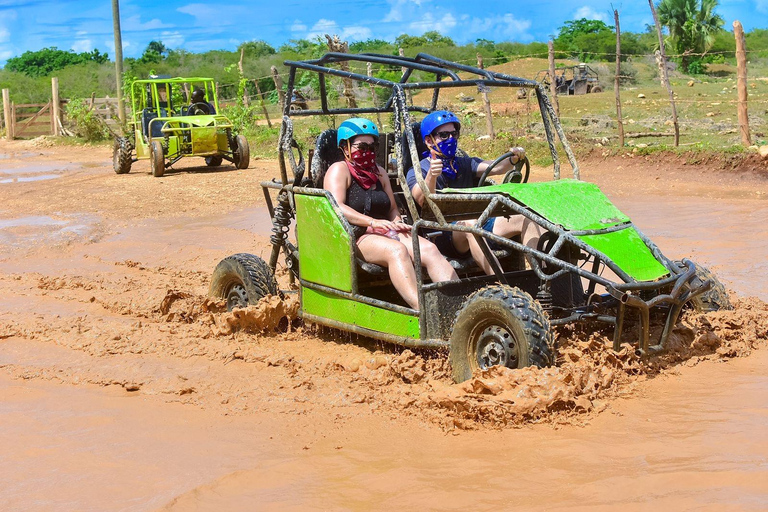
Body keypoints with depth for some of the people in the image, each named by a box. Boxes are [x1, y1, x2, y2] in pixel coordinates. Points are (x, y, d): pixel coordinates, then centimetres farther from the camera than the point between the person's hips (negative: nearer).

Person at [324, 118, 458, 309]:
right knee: (397, 250, -37)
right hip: (356, 238, -7)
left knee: (429, 249, -22)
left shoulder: (379, 172, 25)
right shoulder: (340, 170, 2)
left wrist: (398, 222, 2)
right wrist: (372, 222, -25)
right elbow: (337, 207, -14)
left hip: (388, 234, 7)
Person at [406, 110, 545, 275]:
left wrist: (513, 160, -19)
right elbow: (422, 200, -18)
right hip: (441, 234, -6)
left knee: (525, 220, -9)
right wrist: (431, 176, -38)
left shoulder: (464, 164, 21)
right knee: (470, 224, -38)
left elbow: (495, 168, 3)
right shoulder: (417, 171, 3)